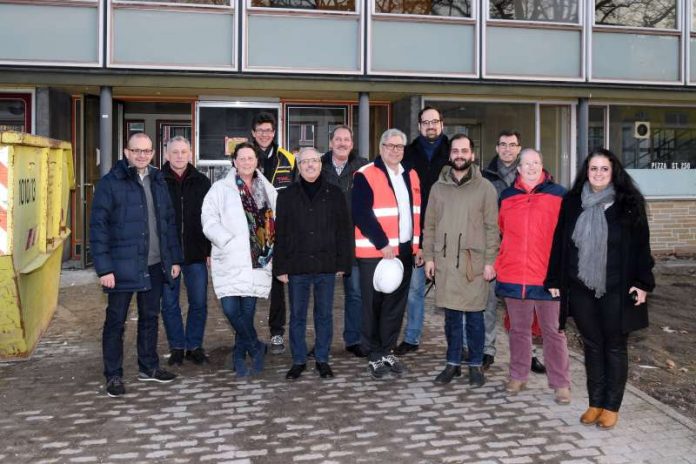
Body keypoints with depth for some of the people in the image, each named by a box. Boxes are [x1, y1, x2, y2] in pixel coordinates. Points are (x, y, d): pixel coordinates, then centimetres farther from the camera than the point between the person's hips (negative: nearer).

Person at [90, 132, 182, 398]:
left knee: (150, 317, 15)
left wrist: (175, 258, 9)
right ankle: (113, 376, 16)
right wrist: (104, 268, -16)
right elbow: (98, 226, -11)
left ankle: (148, 367, 29)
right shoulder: (110, 183, -7)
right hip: (122, 266, -5)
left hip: (154, 265, 6)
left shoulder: (158, 181, 10)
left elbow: (169, 222, 14)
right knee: (116, 321, 5)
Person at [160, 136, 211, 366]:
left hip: (196, 254, 1)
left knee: (199, 302, 6)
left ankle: (194, 345, 21)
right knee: (169, 304, 8)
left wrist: (211, 251, 0)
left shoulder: (202, 182, 5)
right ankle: (176, 347, 22)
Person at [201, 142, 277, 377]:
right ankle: (256, 347, 12)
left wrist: (271, 248, 4)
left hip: (257, 260, 2)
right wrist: (229, 241, -13)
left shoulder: (267, 190, 13)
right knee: (231, 308, -10)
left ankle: (240, 354, 24)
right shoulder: (220, 189, 2)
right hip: (230, 261, -2)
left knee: (248, 309, 4)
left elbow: (276, 221, 17)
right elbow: (209, 222, -3)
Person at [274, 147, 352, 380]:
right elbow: (280, 234, 3)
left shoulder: (334, 194, 5)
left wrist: (342, 263, -1)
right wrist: (280, 267, -2)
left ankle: (322, 359, 21)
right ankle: (298, 361, 19)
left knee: (325, 314, 9)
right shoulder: (287, 195, 5)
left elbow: (343, 230, 4)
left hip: (326, 266, 0)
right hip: (297, 267, 0)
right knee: (297, 315, 7)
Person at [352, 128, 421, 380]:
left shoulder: (411, 175, 13)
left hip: (404, 251, 6)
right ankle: (374, 355, 15)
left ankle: (388, 351, 25)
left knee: (396, 304, 11)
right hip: (374, 252, -6)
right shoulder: (365, 176, -7)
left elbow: (417, 212, 17)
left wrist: (418, 244, 9)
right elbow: (361, 214, -15)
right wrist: (382, 244, -17)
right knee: (373, 305, 3)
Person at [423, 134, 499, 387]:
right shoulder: (438, 187, 9)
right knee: (451, 316, 9)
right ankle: (453, 363, 21)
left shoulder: (485, 188, 1)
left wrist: (490, 261, -7)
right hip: (444, 260, 2)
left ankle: (475, 365, 17)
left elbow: (492, 227, -2)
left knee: (474, 316, 4)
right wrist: (429, 257, 4)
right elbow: (429, 225, 10)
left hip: (474, 262, -2)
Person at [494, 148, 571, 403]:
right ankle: (518, 376, 27)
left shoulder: (558, 194, 1)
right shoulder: (507, 197, 9)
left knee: (553, 331, 5)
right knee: (518, 329, 14)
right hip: (513, 276, 3)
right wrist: (498, 265, 17)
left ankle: (561, 383, 16)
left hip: (548, 276, -2)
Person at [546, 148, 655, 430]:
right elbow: (559, 243, 6)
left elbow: (641, 245, -3)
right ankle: (595, 403, 22)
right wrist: (554, 280, 4)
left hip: (617, 290, -2)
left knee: (615, 346, 8)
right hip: (581, 289, 3)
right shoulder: (572, 203, 4)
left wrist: (642, 282, -9)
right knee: (592, 345, 11)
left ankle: (611, 406, 18)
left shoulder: (628, 204, -3)